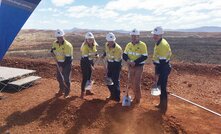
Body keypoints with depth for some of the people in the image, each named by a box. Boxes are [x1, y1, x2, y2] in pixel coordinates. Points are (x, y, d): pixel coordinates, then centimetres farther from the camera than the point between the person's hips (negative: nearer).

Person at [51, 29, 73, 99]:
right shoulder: (55, 43, -3)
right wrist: (53, 53, -7)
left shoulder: (68, 45, -23)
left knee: (66, 78, -2)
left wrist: (62, 66, -23)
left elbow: (68, 58, -23)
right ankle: (61, 90, 36)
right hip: (59, 62, 7)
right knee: (59, 77, 16)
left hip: (67, 63, -7)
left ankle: (67, 93, 13)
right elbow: (52, 50, 17)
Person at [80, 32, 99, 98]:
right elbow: (86, 57, -26)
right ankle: (82, 92, 5)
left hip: (91, 61, 7)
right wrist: (90, 66, -28)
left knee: (89, 76, 15)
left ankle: (88, 90, 28)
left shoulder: (94, 45, -1)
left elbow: (95, 52, 12)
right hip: (85, 62, -7)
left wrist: (96, 55, -12)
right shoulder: (85, 46, -23)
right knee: (85, 77, -7)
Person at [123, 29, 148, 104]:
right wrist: (127, 60, -18)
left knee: (136, 83, -5)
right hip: (130, 66, 6)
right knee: (132, 83, 13)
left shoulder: (142, 45, -12)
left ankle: (137, 99, 14)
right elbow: (124, 54, 4)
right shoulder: (129, 45, 5)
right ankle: (136, 96, 32)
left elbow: (144, 57, -18)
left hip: (139, 66, -5)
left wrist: (135, 62, -26)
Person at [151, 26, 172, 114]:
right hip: (160, 66, 10)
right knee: (159, 86, 18)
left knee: (162, 87, -2)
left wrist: (157, 74, -22)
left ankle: (163, 107, 11)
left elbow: (162, 61, -25)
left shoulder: (162, 45, -23)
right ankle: (161, 104, 32)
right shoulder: (159, 43, 9)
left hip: (163, 68, -10)